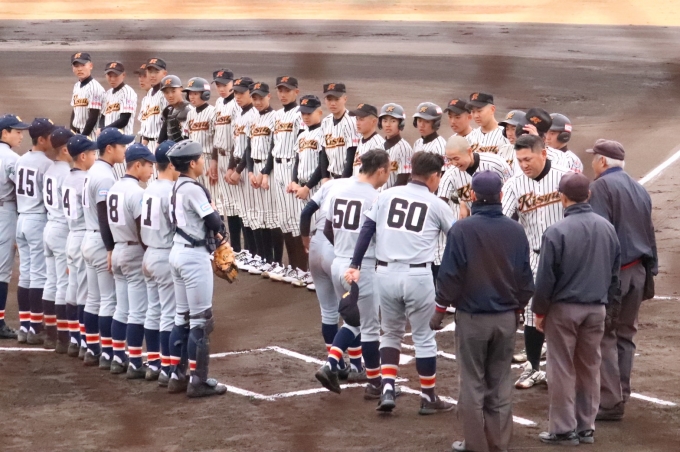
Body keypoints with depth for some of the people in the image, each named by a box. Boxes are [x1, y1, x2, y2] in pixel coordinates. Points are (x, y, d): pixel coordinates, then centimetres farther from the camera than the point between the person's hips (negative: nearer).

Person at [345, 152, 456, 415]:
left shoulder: (387, 195, 8)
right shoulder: (437, 205, 3)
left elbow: (366, 231, 5)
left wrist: (355, 265, 7)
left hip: (385, 274, 3)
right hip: (417, 276, -3)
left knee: (391, 332, 19)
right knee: (423, 336, 10)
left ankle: (387, 390, 6)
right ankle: (428, 398, 18)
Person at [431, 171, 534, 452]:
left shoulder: (462, 229, -14)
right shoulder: (516, 231, -2)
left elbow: (450, 274, -12)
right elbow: (525, 276, 5)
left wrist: (440, 309, 1)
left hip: (472, 316, -4)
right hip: (507, 317, 4)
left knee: (472, 383, 5)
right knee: (501, 382, 11)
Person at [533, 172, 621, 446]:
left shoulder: (557, 232, -16)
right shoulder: (607, 228, 2)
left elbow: (545, 277, -13)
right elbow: (615, 271, 10)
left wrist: (539, 311, -2)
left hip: (563, 308, -5)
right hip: (596, 308, 5)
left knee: (562, 369, 3)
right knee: (590, 367, 13)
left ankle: (564, 429, 7)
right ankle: (586, 427, 18)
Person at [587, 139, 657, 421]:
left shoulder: (601, 186, -11)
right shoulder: (639, 189, 14)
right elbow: (649, 233, 17)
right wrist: (651, 270, 21)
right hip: (638, 271, 8)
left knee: (605, 336, -4)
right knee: (625, 334, 15)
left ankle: (610, 402, -7)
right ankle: (621, 393, 20)